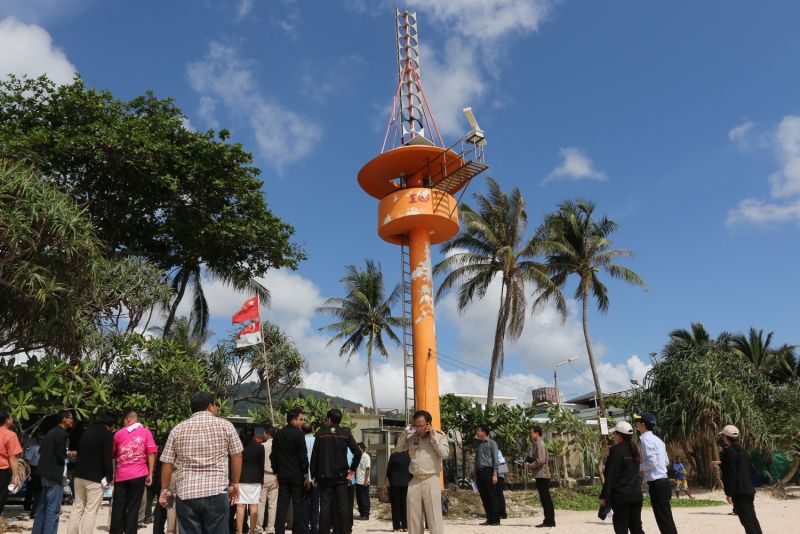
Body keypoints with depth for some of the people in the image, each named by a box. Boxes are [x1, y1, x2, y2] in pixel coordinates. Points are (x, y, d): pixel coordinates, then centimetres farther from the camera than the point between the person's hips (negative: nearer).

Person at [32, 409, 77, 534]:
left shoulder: (52, 432, 14)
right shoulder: (61, 433, -14)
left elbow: (41, 451, 19)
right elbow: (61, 455, -20)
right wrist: (70, 454, 1)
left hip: (46, 473, 10)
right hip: (55, 474, -10)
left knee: (42, 506, 15)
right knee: (53, 508, -6)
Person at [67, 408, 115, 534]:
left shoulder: (86, 433, 15)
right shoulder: (107, 435, -9)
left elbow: (79, 453, 17)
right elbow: (107, 458, -15)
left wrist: (80, 471, 19)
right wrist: (109, 476, -5)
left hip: (79, 475, 7)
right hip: (95, 478, -7)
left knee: (77, 507, 14)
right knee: (90, 511, -3)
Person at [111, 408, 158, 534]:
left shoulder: (118, 433, 7)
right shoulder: (146, 432, 0)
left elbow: (112, 454, 18)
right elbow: (151, 454, -5)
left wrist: (112, 472, 32)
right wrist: (150, 474, -2)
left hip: (121, 475, 2)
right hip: (138, 474, -2)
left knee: (118, 507, 11)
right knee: (133, 507, 3)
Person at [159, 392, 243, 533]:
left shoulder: (177, 430, 8)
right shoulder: (225, 425, 3)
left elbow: (167, 463, 9)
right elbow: (236, 455, 5)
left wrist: (165, 489, 21)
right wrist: (234, 484, 16)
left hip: (185, 495, 2)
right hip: (216, 493, -2)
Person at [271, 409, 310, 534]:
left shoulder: (278, 434, 7)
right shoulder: (298, 434, -11)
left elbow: (273, 456, 11)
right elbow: (303, 456, -12)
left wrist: (276, 472, 17)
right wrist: (306, 475, -6)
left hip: (282, 475, 5)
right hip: (297, 475, -5)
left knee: (282, 504, 8)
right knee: (297, 504, 2)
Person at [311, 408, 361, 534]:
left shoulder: (321, 433, -3)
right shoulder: (346, 433, -1)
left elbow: (314, 456, -4)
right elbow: (357, 453, -8)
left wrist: (314, 475, 3)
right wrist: (352, 469, 3)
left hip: (324, 476, 0)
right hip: (341, 475, 1)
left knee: (325, 506, 4)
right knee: (342, 505, 5)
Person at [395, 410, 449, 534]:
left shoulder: (439, 435, -1)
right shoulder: (412, 437, 9)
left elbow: (445, 454, -11)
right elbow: (398, 448, 10)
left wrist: (433, 437, -12)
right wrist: (406, 432, 0)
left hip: (431, 480, -4)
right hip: (415, 481, 4)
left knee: (434, 518, -5)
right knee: (413, 518, 10)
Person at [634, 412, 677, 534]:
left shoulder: (646, 439, -14)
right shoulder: (656, 439, 15)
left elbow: (652, 461, -22)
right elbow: (666, 461, 18)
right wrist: (644, 467, 15)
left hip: (656, 484, -10)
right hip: (662, 482, 10)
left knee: (663, 519, -4)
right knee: (666, 519, 14)